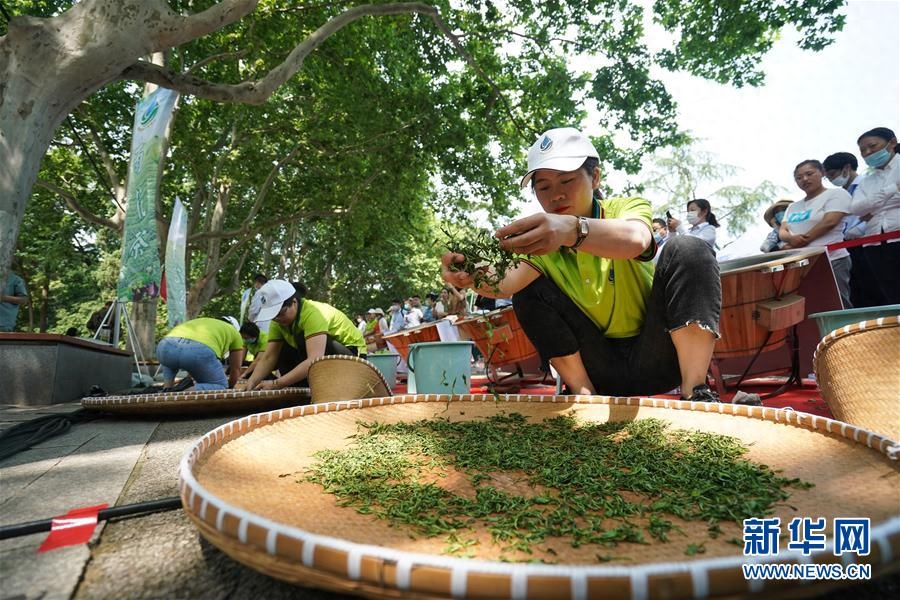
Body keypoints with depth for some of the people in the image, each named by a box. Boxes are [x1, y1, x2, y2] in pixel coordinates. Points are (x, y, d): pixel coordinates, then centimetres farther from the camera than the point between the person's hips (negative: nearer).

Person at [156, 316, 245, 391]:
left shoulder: (198, 322, 44)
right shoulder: (235, 333, 31)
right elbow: (236, 369, 35)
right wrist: (229, 387, 53)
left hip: (166, 346, 6)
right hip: (199, 351, -5)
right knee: (220, 385, 16)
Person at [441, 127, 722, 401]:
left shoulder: (627, 207, -8)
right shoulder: (543, 242, 1)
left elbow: (635, 240, -35)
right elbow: (510, 281, -23)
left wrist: (572, 228, -55)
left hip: (656, 354, -3)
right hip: (600, 369, 3)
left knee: (689, 249, -23)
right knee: (529, 291, -10)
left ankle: (695, 390, -24)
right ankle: (584, 393, -9)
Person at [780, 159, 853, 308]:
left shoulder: (836, 193, 3)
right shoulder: (793, 206, 20)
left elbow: (829, 222, -11)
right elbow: (782, 231, 11)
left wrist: (802, 240, -8)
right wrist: (792, 239, -13)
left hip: (831, 261, -5)